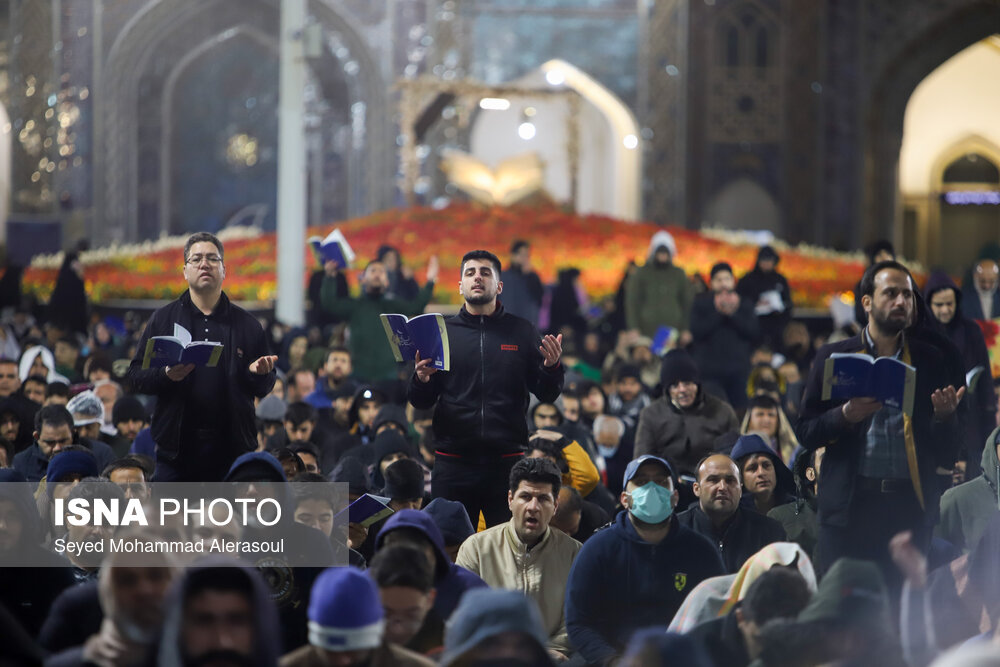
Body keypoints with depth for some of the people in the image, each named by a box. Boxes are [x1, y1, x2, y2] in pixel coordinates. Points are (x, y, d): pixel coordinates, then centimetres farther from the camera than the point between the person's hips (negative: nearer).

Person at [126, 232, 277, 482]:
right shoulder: (163, 319, 9)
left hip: (232, 448, 1)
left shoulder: (247, 324, 11)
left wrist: (259, 374, -10)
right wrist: (166, 375, -15)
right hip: (176, 449, -1)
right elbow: (135, 376, 4)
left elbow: (264, 390, 13)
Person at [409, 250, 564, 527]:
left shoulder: (521, 332, 8)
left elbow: (547, 395, 8)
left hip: (507, 461, 0)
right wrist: (421, 379, -14)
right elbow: (420, 403, 8)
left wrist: (552, 368, -12)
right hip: (454, 461, 0)